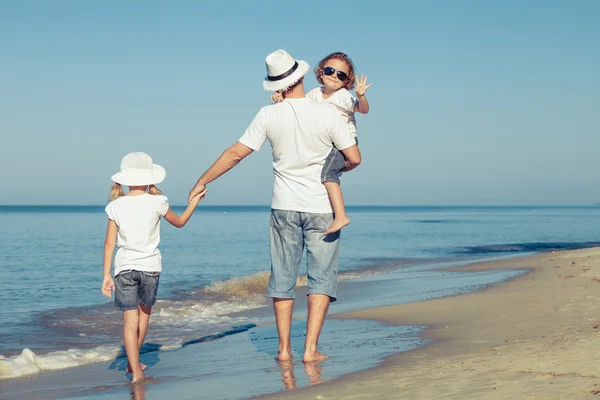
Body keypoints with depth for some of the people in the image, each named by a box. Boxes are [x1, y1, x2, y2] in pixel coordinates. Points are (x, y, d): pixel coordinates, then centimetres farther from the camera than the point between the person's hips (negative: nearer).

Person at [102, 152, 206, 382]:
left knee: (130, 320, 0)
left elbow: (110, 243, -4)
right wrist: (195, 201, 25)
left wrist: (106, 275, 0)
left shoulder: (116, 206, -3)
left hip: (124, 267, 0)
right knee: (144, 312, 22)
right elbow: (179, 222, 12)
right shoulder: (156, 203, -6)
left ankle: (136, 370, -7)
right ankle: (133, 362, 31)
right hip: (150, 266, 0)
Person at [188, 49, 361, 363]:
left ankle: (284, 348, 15)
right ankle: (310, 349, -2)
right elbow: (354, 158, -7)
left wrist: (202, 181, 7)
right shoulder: (328, 114, -10)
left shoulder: (268, 116, -7)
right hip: (321, 207, -2)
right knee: (321, 277, 4)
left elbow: (235, 154, -4)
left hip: (284, 207, 2)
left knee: (282, 278, 11)